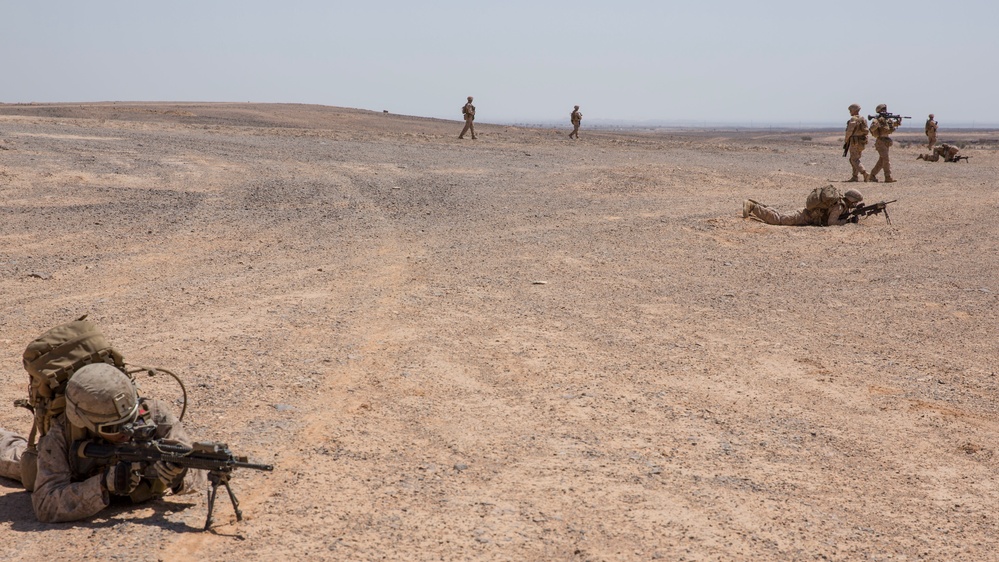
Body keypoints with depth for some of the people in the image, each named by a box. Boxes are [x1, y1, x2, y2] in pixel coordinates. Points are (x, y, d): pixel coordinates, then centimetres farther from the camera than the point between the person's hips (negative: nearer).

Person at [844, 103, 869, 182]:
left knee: (855, 160, -7)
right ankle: (855, 177, 12)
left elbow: (849, 131, -17)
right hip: (862, 142, 9)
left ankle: (864, 173, -21)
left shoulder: (853, 119, -13)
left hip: (855, 142, -9)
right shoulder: (863, 119, 14)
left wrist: (846, 140, -2)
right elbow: (865, 131, 15)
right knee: (853, 159, 15)